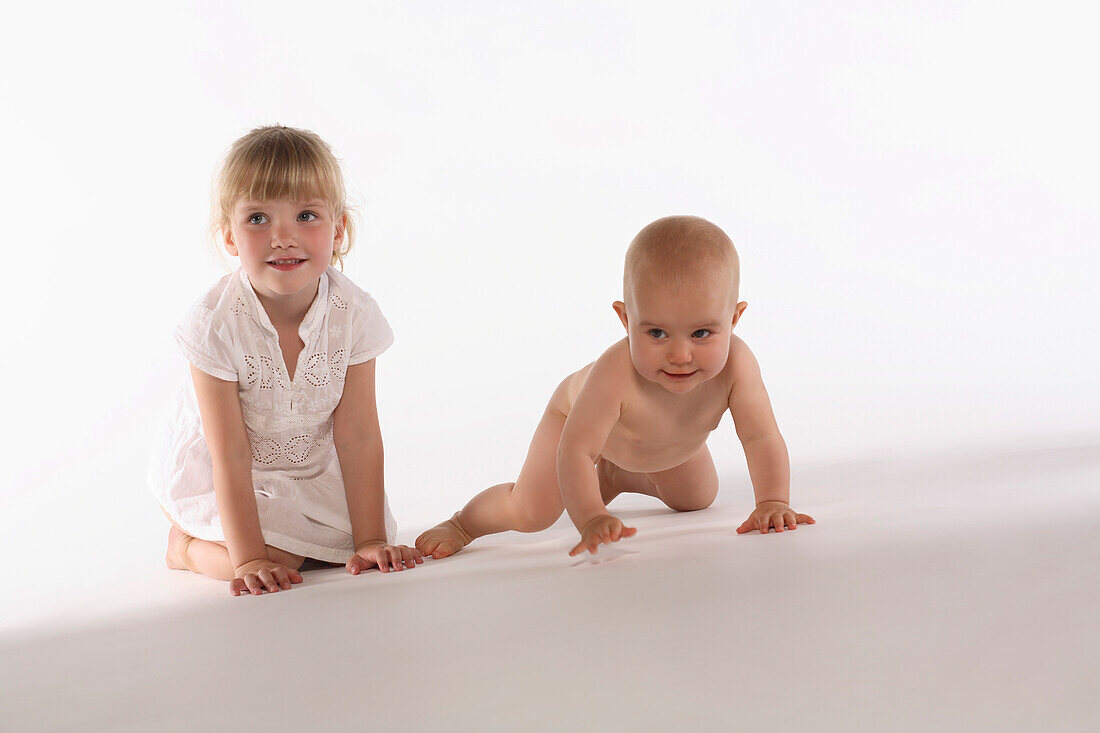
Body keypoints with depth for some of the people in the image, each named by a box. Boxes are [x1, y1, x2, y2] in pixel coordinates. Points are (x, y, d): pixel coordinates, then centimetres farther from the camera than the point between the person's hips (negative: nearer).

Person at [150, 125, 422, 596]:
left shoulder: (354, 315, -19)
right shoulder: (216, 324, -29)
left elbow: (358, 436, -16)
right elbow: (230, 456, -27)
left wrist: (370, 540, -19)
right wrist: (249, 560, -30)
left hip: (309, 466, 5)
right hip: (210, 476, -5)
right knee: (281, 557, -22)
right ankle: (184, 545, 7)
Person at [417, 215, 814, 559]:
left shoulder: (735, 363, -41)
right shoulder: (615, 374, -51)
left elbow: (762, 437, -32)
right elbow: (576, 451, -47)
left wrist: (772, 502, -43)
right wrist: (591, 519, -58)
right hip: (579, 414, -4)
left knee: (699, 498, 21)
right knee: (530, 513, -11)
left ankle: (620, 479, 47)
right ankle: (462, 524, 20)